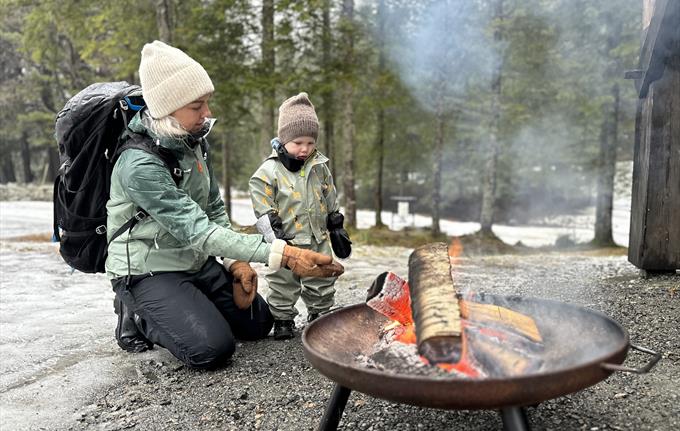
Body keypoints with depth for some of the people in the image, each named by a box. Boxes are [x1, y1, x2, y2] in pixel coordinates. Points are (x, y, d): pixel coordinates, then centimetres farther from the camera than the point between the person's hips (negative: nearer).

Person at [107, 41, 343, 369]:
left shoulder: (192, 142, -2)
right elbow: (198, 230, -34)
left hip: (197, 262, 7)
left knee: (258, 324, 6)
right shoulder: (140, 165, -28)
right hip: (149, 271, -7)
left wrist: (236, 262, -8)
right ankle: (138, 317, 2)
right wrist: (284, 255, -40)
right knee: (212, 349, -24)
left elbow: (214, 210, 7)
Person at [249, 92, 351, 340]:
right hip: (287, 244, -4)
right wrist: (276, 238, -15)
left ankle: (319, 314, 32)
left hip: (318, 241, 4)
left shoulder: (319, 166, 4)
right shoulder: (268, 171, -11)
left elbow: (331, 201, 13)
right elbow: (264, 211, -11)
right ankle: (282, 320, 23)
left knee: (323, 283, 14)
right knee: (283, 284, 6)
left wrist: (337, 228, 15)